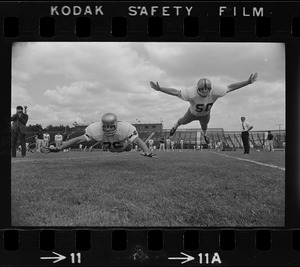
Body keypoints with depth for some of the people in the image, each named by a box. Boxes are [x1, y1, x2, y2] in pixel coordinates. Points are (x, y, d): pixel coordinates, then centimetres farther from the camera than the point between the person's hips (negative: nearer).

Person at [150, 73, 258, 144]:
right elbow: (176, 92, -45)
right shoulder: (192, 94, -50)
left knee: (204, 125, 36)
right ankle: (175, 126, 70)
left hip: (205, 114, 3)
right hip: (193, 113, -2)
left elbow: (230, 88, -35)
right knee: (183, 121, 31)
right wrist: (159, 89, -54)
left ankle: (204, 134, 75)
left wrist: (248, 82, -36)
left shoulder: (214, 92, -44)